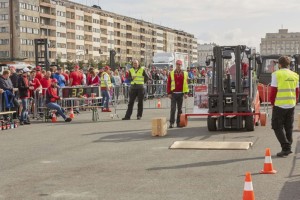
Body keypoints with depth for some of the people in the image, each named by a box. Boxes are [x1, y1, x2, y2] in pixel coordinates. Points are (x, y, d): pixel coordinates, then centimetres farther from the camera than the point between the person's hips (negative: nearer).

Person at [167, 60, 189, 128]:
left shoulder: (184, 74, 8)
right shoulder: (171, 73, 4)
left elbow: (186, 84, 6)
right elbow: (168, 84, 3)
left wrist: (186, 93, -1)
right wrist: (169, 93, -4)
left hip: (181, 93, 2)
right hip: (173, 93, -2)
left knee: (180, 109, 7)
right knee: (173, 109, -6)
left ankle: (179, 122, 13)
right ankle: (171, 123, -4)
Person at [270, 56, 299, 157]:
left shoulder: (276, 74, -8)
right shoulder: (295, 75, 9)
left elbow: (273, 91, -10)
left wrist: (272, 102, 2)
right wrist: (293, 101, 18)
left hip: (279, 105, -5)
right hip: (291, 105, 6)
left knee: (277, 127, 3)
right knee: (289, 127, 15)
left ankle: (286, 147, -7)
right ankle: (288, 148, 19)